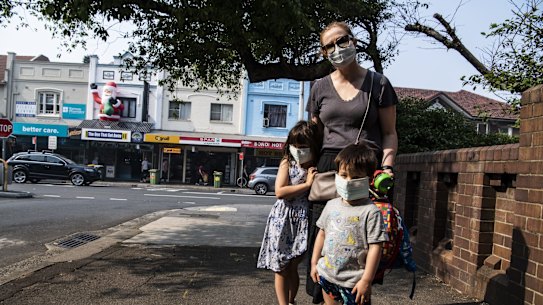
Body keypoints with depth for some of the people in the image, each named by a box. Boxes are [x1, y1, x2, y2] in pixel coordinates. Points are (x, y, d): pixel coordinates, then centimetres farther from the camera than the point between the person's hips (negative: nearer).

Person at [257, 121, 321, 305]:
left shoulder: (317, 168, 2)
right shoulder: (287, 163, -3)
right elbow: (280, 192, -16)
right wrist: (307, 184, -16)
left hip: (303, 221, 2)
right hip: (283, 219, -1)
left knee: (293, 267, 14)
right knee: (281, 268, 5)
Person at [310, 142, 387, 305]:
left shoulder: (371, 212, -15)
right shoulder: (331, 205, 4)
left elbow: (375, 247, -15)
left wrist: (366, 280, -16)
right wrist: (314, 263, 13)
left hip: (354, 281, -5)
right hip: (327, 274, 6)